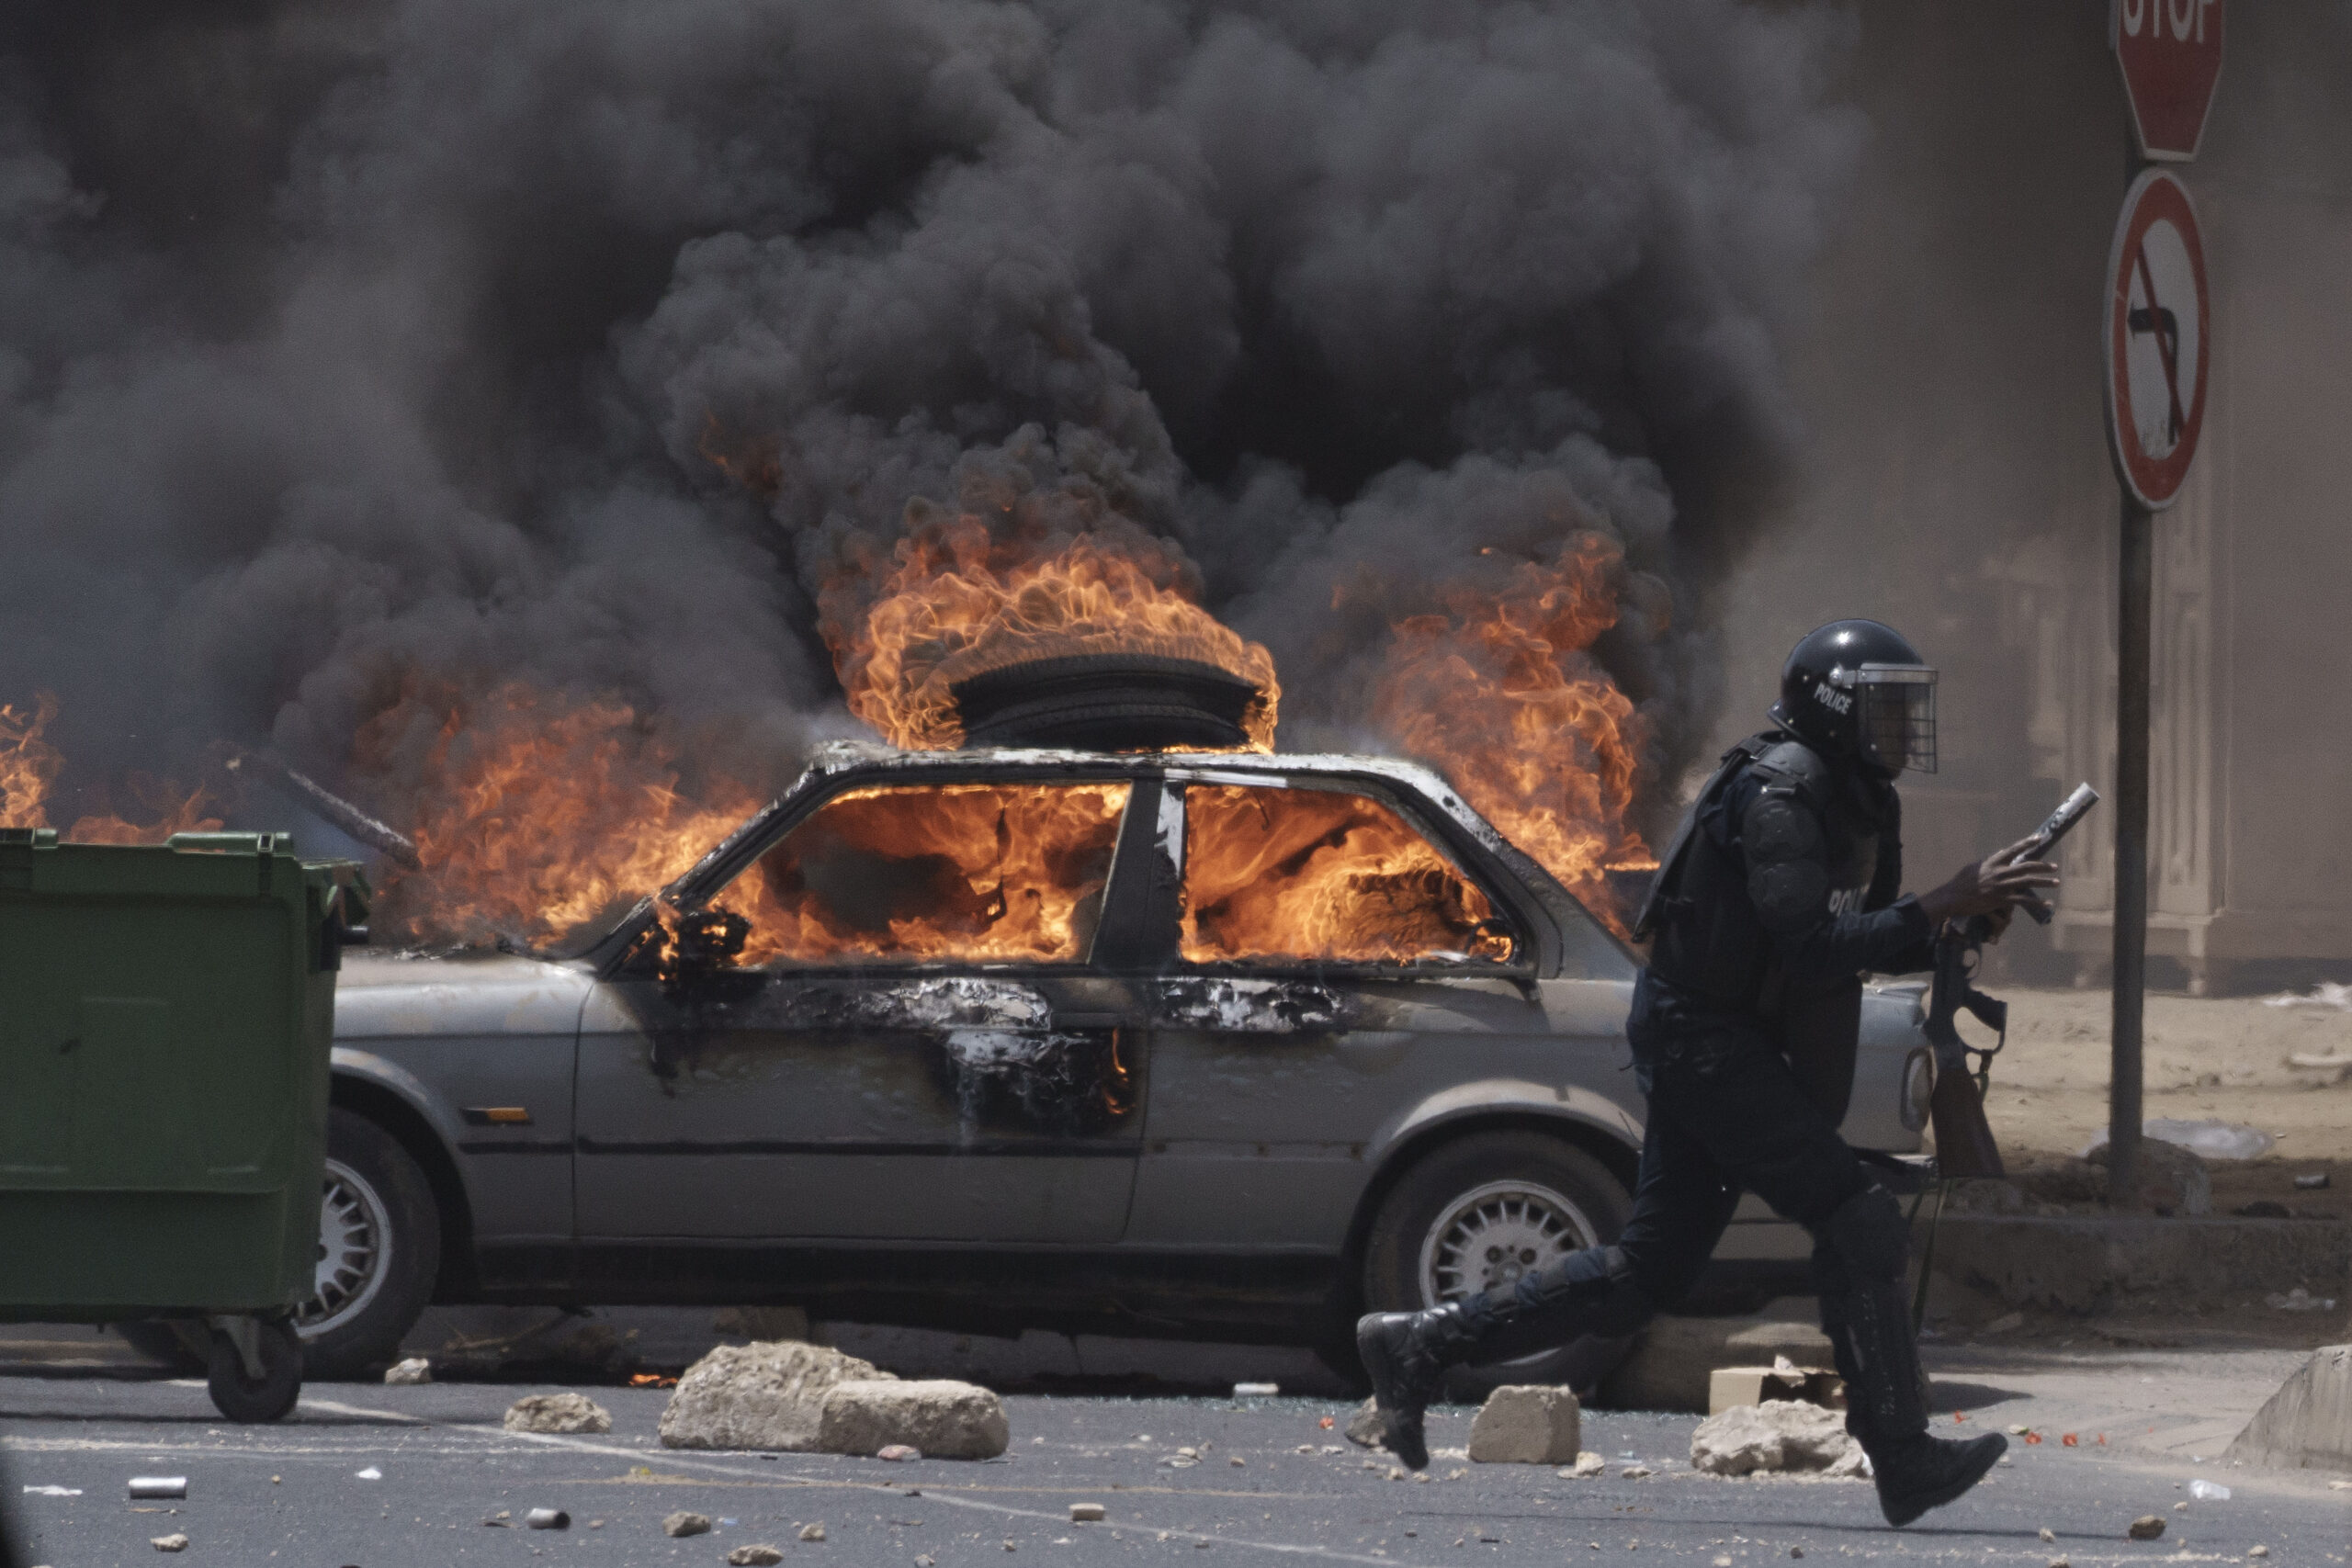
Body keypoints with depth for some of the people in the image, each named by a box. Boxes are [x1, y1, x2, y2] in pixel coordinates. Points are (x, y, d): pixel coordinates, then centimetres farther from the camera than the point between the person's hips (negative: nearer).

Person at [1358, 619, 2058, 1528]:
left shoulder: (1853, 800, 13)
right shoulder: (1781, 789, -17)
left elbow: (1868, 941, 18)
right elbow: (1811, 944, -27)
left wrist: (1961, 924, 0)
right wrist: (1942, 908, -29)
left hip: (1735, 1047, 10)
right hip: (1702, 1036, -10)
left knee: (1645, 1275, 11)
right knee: (1856, 1226, -15)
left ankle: (1419, 1346, 16)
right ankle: (1902, 1460, -16)